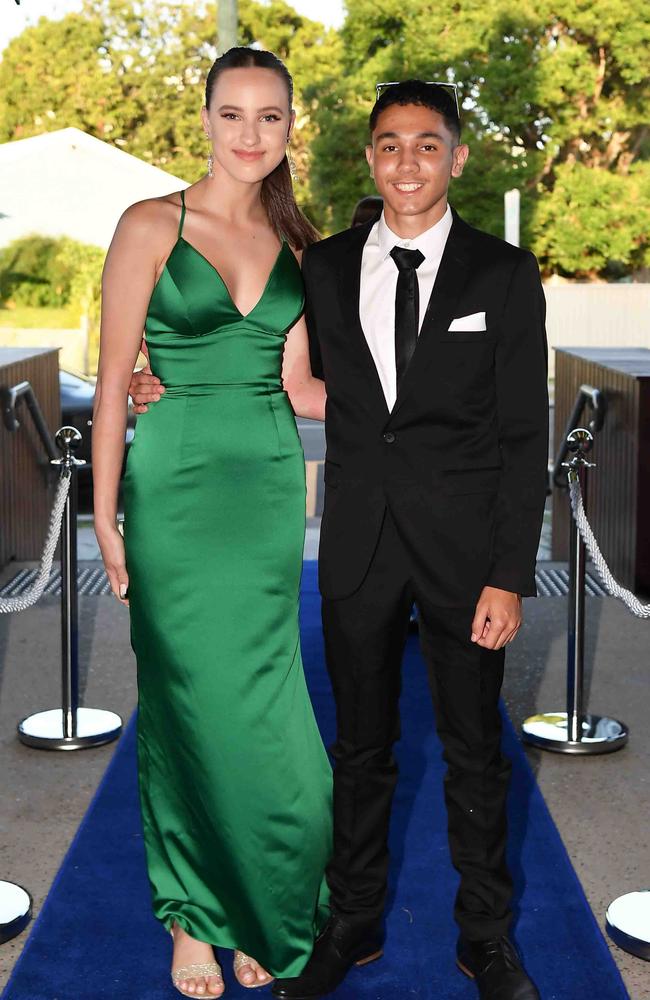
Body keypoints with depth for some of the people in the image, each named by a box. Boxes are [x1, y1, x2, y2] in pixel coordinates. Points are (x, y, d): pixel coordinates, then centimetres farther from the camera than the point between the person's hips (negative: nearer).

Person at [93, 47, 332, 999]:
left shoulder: (296, 241, 10)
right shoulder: (152, 225, -3)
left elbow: (298, 386, 10)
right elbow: (113, 382, -5)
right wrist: (106, 517, -8)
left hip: (271, 489, 4)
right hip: (180, 488, -4)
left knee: (259, 704, 9)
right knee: (194, 701, 4)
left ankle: (255, 910, 26)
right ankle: (195, 912, 22)